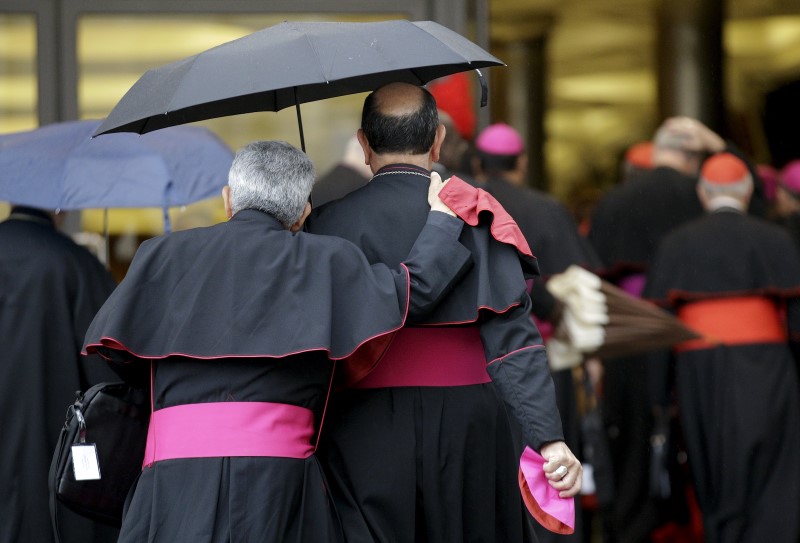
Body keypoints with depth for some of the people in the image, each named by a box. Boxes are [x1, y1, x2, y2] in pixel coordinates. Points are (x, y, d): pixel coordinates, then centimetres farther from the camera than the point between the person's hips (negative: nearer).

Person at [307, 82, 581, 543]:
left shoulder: (327, 224, -2)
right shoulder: (475, 214, -2)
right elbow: (513, 336, -10)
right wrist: (550, 438, -13)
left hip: (363, 434, -1)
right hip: (466, 430, 1)